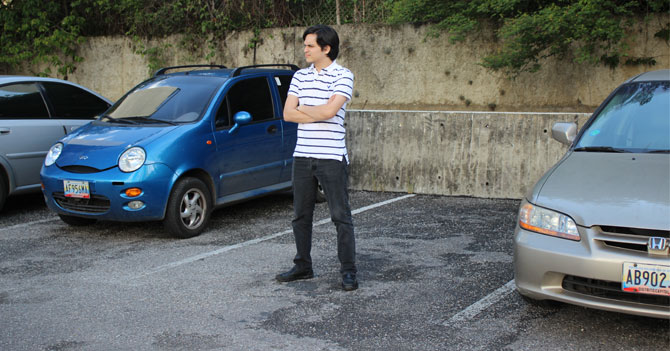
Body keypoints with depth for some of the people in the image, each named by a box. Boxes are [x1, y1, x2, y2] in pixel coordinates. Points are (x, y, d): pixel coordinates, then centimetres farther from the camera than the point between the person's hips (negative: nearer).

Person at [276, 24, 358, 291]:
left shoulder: (343, 76, -5)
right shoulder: (300, 76, 11)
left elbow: (329, 111, -19)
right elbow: (288, 114, 2)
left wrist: (302, 109, -3)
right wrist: (318, 114, -10)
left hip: (332, 158, -5)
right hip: (302, 156, 6)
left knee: (341, 216, -1)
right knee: (301, 216, 12)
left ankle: (348, 271, 7)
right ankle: (303, 266, 25)